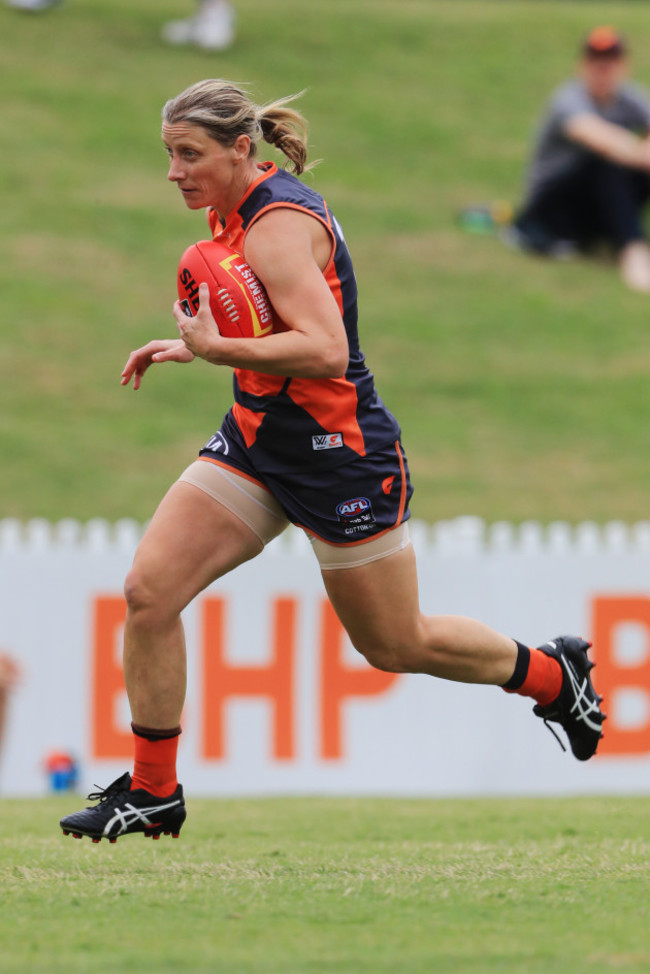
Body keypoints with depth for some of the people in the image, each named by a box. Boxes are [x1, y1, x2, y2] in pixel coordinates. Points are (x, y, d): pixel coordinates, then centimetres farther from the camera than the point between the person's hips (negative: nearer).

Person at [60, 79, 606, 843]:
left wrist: (216, 348, -34)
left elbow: (325, 352, -32)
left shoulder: (277, 226, -22)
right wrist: (193, 345, 13)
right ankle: (152, 793, 2)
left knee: (395, 645, 7)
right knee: (148, 592, -7)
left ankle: (553, 675, 32)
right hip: (257, 440, 9)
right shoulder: (240, 212, 7)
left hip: (337, 456, -9)